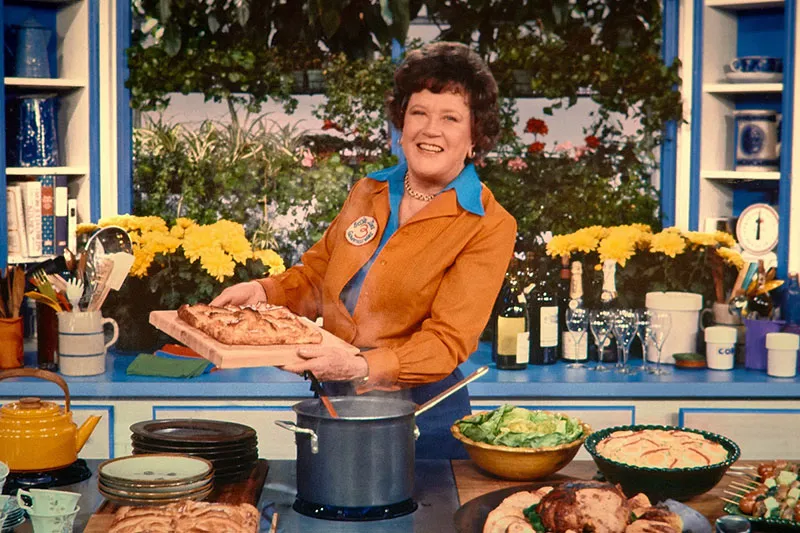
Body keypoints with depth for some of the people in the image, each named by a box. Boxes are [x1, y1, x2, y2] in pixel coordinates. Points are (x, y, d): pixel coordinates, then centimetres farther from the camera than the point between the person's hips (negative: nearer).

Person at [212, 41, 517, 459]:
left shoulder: (489, 228, -11)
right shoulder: (367, 194, 7)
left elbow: (447, 341, -18)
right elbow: (317, 274, 19)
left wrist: (361, 368, -33)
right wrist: (263, 292, -1)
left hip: (421, 415, -5)